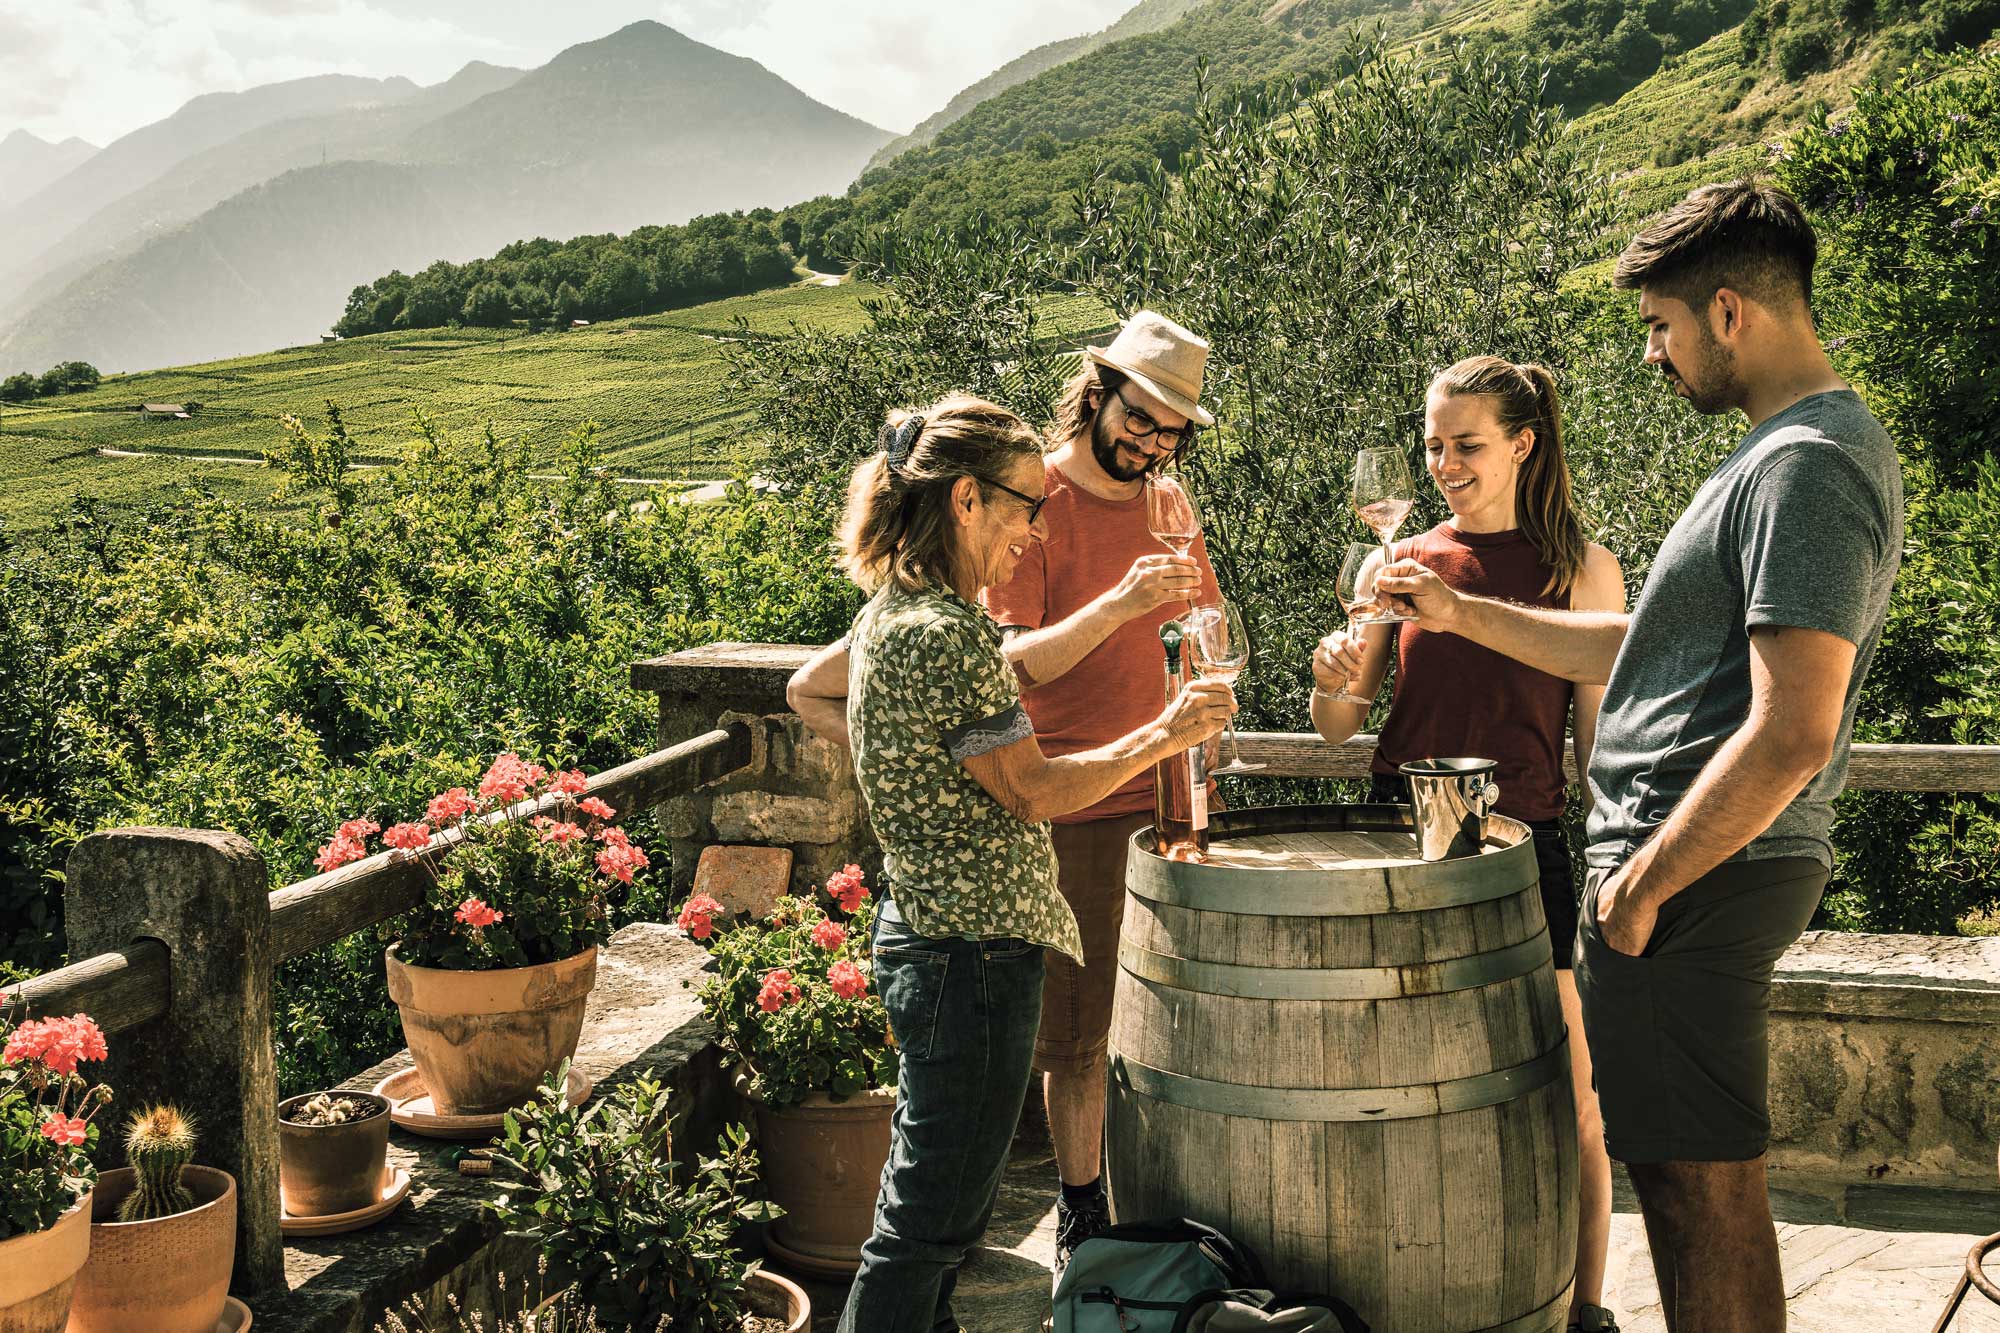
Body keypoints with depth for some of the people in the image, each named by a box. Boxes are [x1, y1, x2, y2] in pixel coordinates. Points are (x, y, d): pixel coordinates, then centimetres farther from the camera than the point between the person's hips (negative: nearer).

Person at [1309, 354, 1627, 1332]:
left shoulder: (1582, 569, 0)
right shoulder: (1401, 563, 6)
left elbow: (1601, 742, 2)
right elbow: (1337, 729, 9)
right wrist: (1331, 681, -13)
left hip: (1525, 848, -2)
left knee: (1570, 1108, 1)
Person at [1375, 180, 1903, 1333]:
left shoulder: (1806, 467, -18)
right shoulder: (1805, 449, 16)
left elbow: (1791, 733, -25)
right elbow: (1650, 652, 21)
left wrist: (1643, 884, -18)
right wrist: (1462, 614, 18)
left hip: (1698, 884, -10)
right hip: (1715, 872, 10)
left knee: (1699, 1185, 0)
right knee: (1711, 1179, 18)